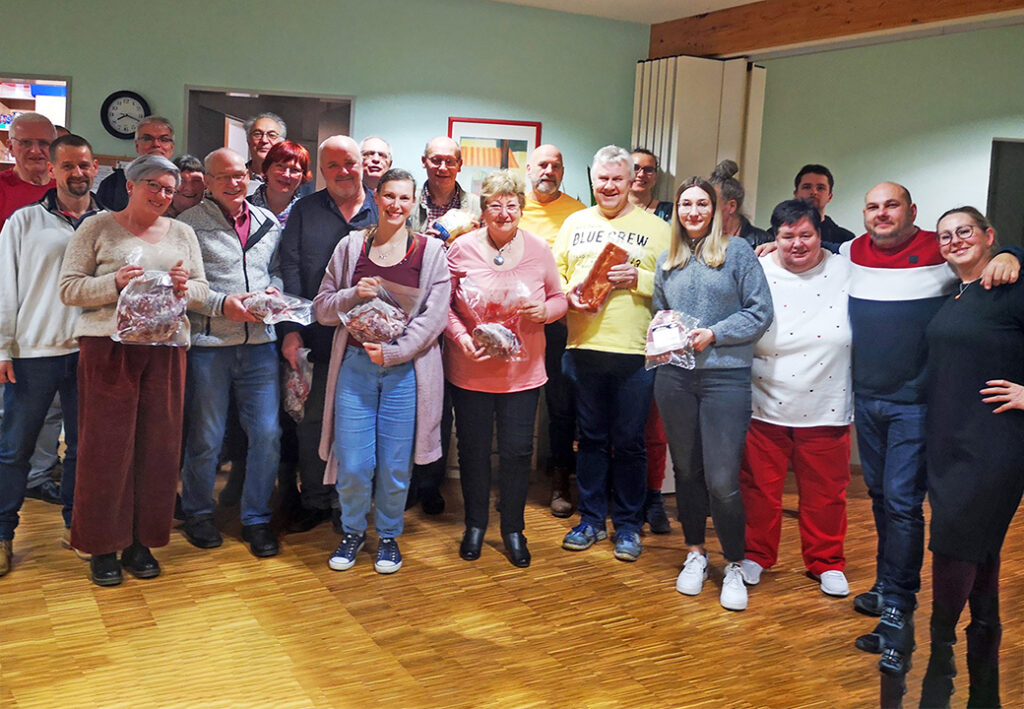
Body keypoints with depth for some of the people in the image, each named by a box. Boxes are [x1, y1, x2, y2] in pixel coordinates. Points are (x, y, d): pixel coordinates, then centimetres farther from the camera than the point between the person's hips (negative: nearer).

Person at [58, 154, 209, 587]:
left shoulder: (182, 233, 15)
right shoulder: (97, 228, 5)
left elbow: (202, 291, 14)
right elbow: (70, 288, -1)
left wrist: (185, 288, -8)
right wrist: (116, 283, -16)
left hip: (165, 348, 3)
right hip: (108, 346, -3)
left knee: (158, 446, 3)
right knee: (107, 446, -2)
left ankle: (141, 542, 16)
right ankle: (103, 546, 12)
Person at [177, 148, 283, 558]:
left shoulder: (268, 222, 12)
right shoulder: (190, 224, -1)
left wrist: (275, 289, -1)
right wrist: (221, 304, -16)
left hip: (260, 343, 4)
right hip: (209, 343, -3)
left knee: (267, 433, 2)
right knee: (206, 437, 6)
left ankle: (256, 518, 18)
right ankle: (197, 513, 27)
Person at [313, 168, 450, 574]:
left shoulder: (430, 251, 2)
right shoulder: (350, 246, 7)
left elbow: (434, 316, -4)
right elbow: (322, 309, 8)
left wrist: (393, 351, -12)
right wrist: (353, 295, -11)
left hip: (407, 369, -1)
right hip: (355, 365, 1)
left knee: (395, 465, 4)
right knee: (353, 464, 1)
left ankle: (388, 536, 28)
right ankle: (352, 531, 27)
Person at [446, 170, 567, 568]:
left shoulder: (539, 249, 1)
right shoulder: (462, 248, -4)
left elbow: (559, 299, 8)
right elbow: (443, 304, -2)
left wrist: (544, 311, -13)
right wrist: (462, 338, -17)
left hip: (523, 370, 1)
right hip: (471, 370, -1)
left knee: (517, 451, 6)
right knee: (473, 449, 11)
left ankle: (513, 528, 26)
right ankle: (475, 525, 31)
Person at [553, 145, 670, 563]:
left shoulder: (654, 228, 5)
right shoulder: (575, 223, 14)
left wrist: (639, 279, -15)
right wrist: (568, 294, -9)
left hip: (635, 351, -2)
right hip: (583, 346, 3)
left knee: (629, 441, 5)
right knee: (591, 437, 12)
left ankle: (628, 525, 19)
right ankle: (591, 519, 24)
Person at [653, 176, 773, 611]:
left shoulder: (737, 251, 1)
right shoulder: (667, 261, 14)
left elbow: (760, 312, -3)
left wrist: (714, 334, -12)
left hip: (726, 376, -4)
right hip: (674, 376, 4)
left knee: (722, 479, -7)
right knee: (686, 469, 13)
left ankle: (734, 566, 12)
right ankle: (695, 554, 29)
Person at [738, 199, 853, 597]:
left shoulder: (847, 273, 0)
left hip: (826, 411, 1)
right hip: (764, 409, -1)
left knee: (826, 493, 12)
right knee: (760, 489, 11)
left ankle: (827, 563, 32)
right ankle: (756, 555, 31)